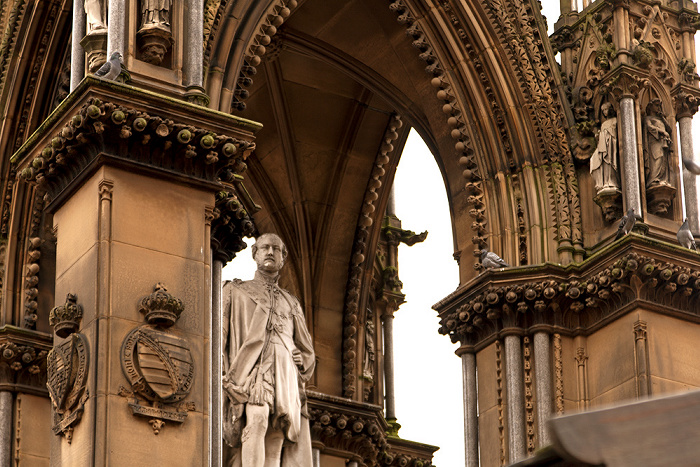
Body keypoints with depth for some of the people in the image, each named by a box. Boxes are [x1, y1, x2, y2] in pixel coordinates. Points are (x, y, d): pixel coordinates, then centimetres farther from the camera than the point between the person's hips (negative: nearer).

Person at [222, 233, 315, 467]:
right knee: (256, 420, -31)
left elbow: (308, 351, 33)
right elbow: (219, 335, 11)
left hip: (286, 378, 4)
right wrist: (223, 378, -5)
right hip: (251, 371, -4)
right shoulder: (235, 291, 22)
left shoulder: (292, 303, 31)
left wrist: (302, 358, 7)